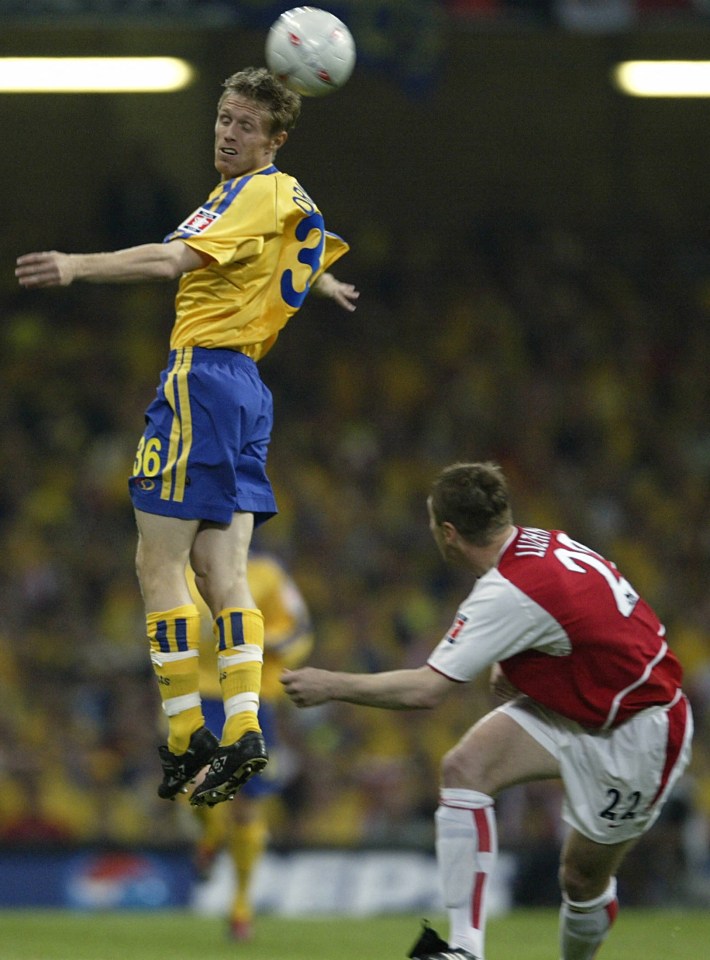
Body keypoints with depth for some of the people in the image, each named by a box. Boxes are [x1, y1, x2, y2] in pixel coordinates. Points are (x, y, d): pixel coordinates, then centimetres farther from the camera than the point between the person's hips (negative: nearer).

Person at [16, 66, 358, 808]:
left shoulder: (257, 193, -11)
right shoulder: (285, 197, 17)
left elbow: (174, 259, -27)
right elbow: (309, 254, 42)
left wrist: (78, 266, -39)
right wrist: (327, 287, 65)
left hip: (203, 377, -10)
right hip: (245, 388, 10)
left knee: (159, 564, -8)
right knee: (221, 572, 4)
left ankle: (185, 737, -10)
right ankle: (242, 731, -5)